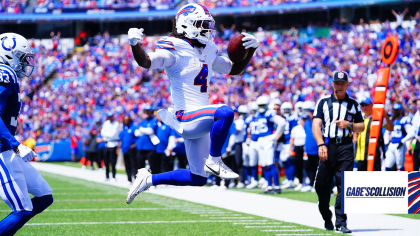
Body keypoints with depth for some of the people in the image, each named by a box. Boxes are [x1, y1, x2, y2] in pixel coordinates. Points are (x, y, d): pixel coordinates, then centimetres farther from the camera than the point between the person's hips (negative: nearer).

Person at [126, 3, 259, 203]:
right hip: (186, 118, -9)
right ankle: (214, 161, -17)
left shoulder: (207, 50, 13)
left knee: (198, 179, 13)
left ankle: (148, 180, 27)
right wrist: (135, 44, -47)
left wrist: (251, 49, 10)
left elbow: (234, 69, 25)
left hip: (199, 122, 9)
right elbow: (146, 62, -27)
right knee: (225, 113, -35)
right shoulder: (175, 48, -11)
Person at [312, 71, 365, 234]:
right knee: (322, 185, 0)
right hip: (327, 145, 0)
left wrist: (349, 124, -6)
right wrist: (321, 145, -15)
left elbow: (361, 127, 15)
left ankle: (341, 223, -8)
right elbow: (316, 125, -1)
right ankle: (327, 218, 20)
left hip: (345, 147, 0)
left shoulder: (353, 104, 13)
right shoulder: (323, 102, 8)